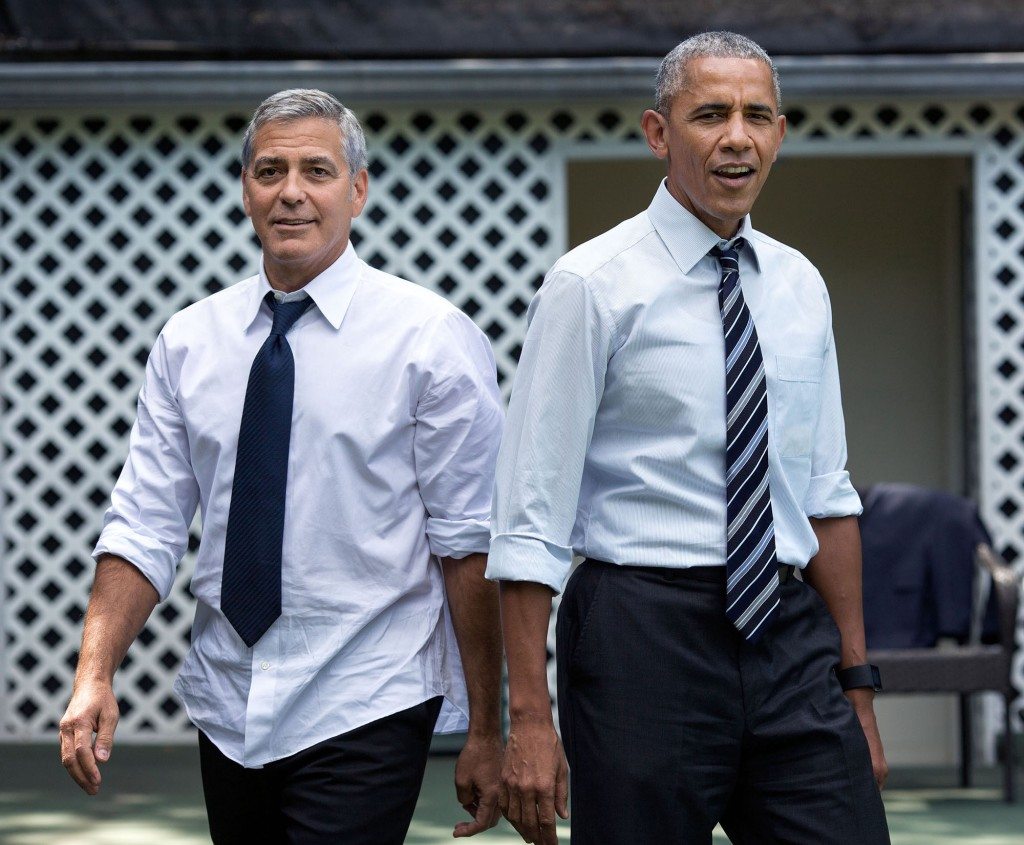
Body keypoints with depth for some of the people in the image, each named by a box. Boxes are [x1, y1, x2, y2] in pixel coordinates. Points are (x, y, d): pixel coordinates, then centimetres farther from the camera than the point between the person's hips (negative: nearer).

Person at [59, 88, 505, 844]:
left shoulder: (431, 339, -5)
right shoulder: (190, 342, 7)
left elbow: (469, 545, -7)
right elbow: (146, 526, 4)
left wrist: (485, 733, -8)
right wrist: (96, 675, -11)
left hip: (363, 715, -4)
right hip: (228, 713, 4)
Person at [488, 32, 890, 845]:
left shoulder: (799, 288, 11)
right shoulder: (593, 285, -6)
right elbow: (531, 518, -9)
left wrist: (856, 687, 13)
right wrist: (530, 717, -14)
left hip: (789, 634, 5)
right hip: (646, 635, -5)